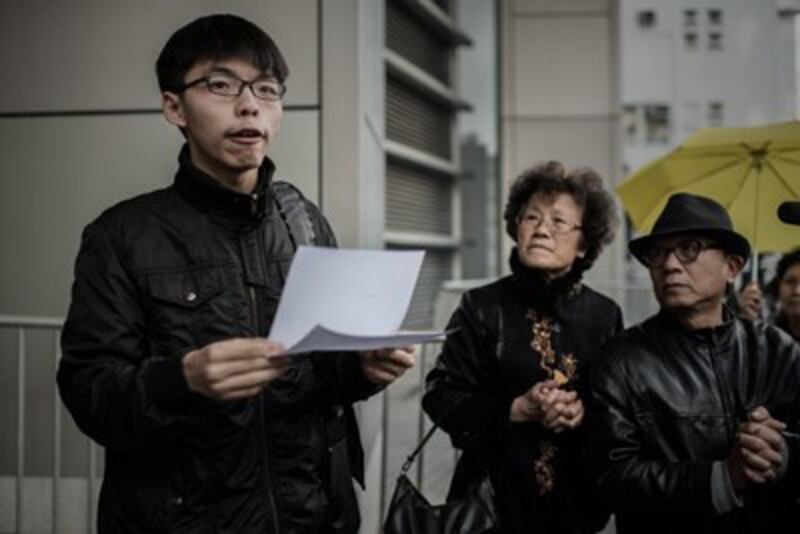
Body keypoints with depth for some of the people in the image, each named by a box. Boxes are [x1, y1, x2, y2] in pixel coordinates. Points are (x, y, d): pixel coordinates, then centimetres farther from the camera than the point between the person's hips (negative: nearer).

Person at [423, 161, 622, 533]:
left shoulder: (604, 314, 2)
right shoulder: (482, 306, -4)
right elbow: (441, 395, -7)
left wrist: (586, 414, -17)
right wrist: (517, 409, -19)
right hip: (494, 493, -2)